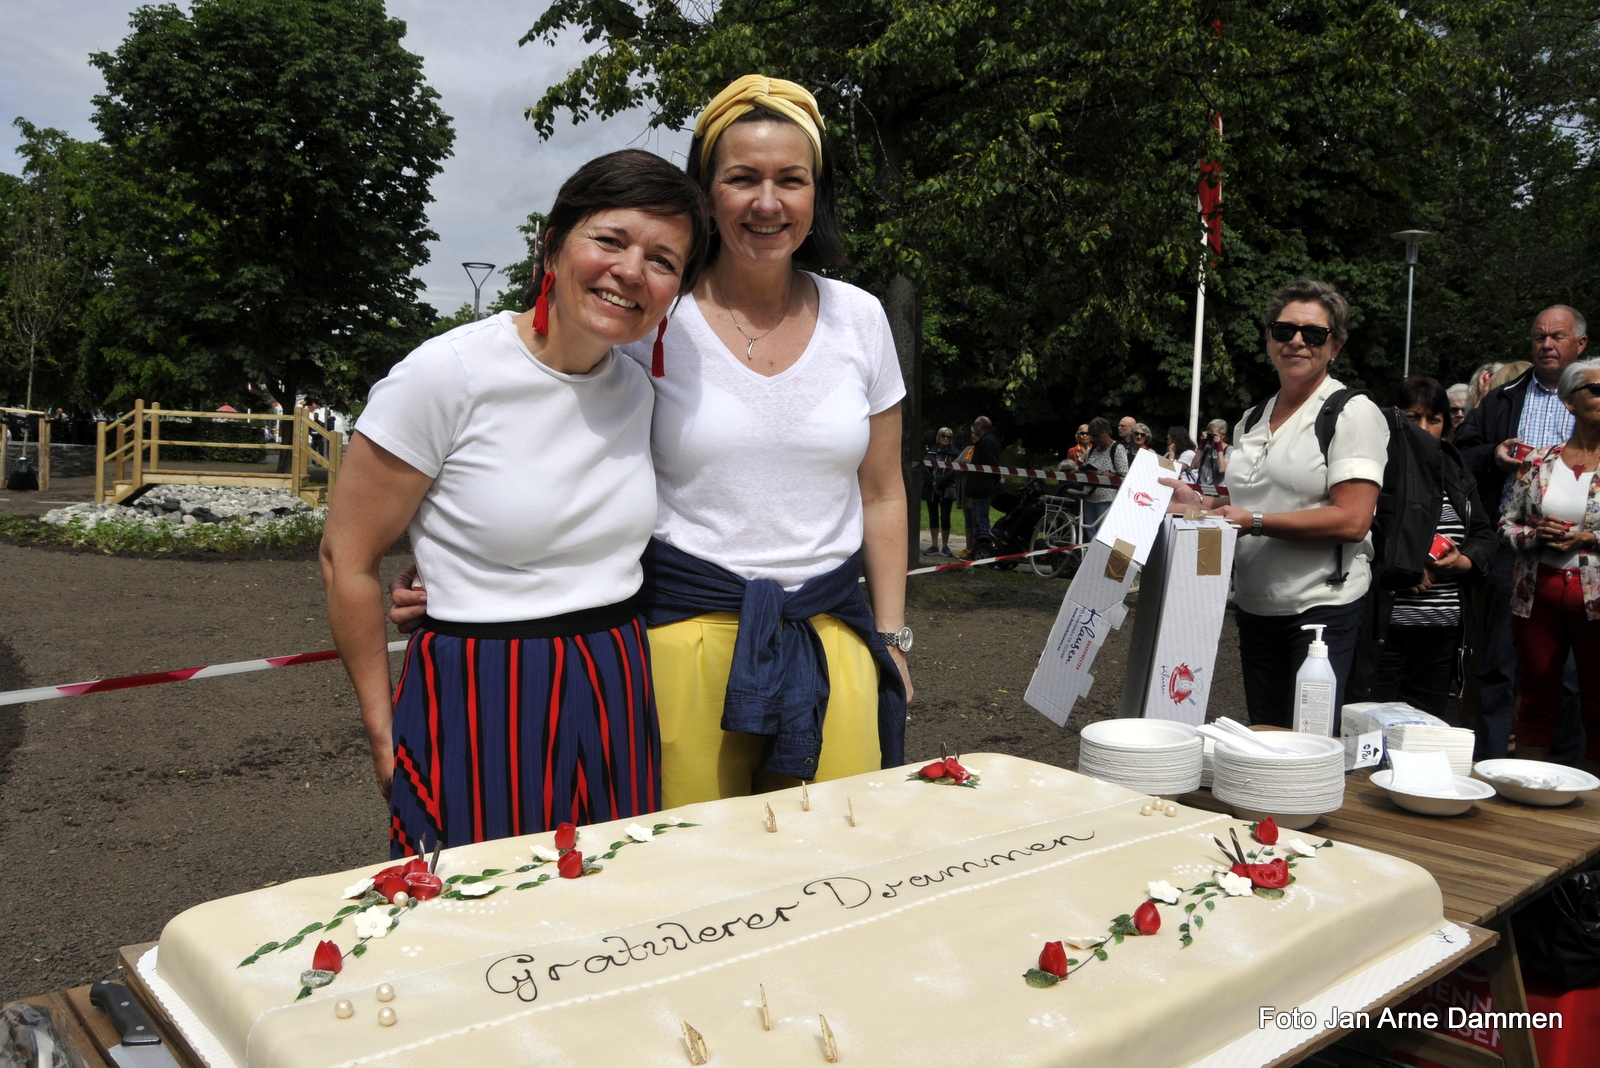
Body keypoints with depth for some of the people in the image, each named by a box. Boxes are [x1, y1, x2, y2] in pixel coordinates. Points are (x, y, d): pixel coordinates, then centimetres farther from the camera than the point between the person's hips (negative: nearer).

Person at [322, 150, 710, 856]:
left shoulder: (639, 392, 3)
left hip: (619, 700, 6)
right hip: (478, 710, -5)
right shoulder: (447, 374, -14)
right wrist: (385, 736, -3)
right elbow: (347, 558, -8)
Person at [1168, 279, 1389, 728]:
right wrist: (1199, 502, 7)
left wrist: (1255, 520, -19)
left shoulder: (1353, 413, -7)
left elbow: (1352, 520, -18)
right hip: (1256, 607, 7)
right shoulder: (1252, 420, 14)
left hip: (1323, 608, -7)